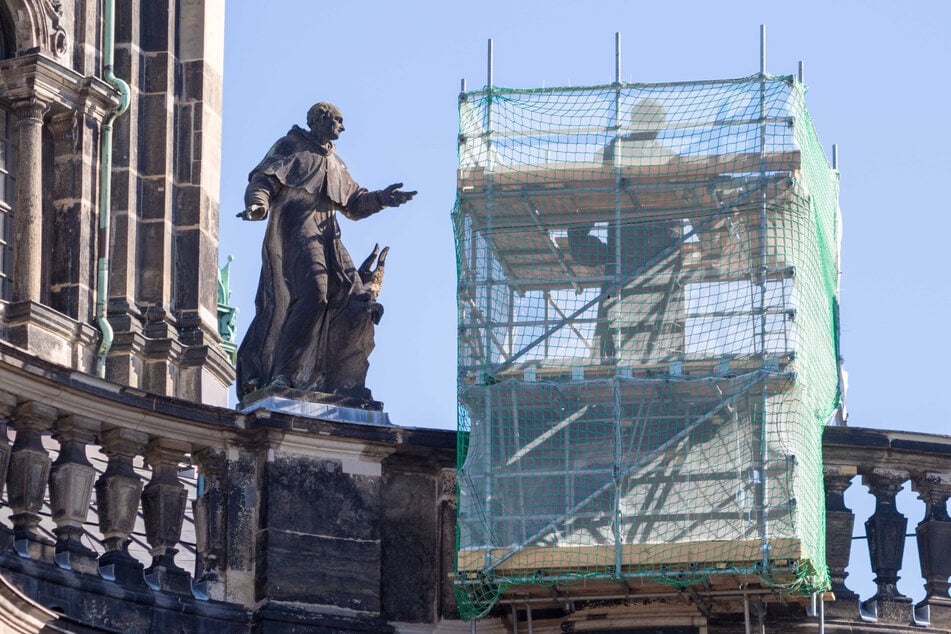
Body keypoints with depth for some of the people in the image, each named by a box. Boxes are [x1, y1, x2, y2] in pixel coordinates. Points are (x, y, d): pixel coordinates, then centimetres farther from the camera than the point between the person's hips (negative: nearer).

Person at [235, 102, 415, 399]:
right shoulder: (291, 147, 11)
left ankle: (347, 382, -6)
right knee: (314, 292, -29)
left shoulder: (335, 164, 33)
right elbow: (263, 179, -1)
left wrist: (380, 199, 19)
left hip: (327, 235, 8)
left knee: (358, 303, -7)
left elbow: (353, 204, 36)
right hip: (297, 229, -8)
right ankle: (282, 374, -30)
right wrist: (258, 204, -22)